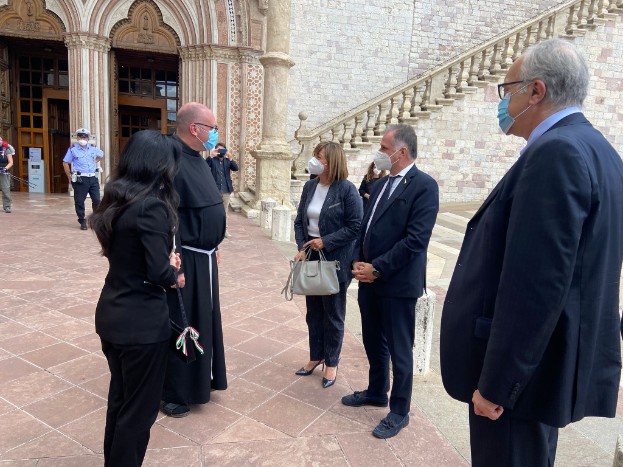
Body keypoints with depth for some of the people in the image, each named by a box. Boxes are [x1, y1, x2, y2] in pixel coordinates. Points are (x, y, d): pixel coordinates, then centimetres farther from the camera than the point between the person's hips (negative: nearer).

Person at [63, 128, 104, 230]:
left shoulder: (93, 148, 8)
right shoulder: (73, 149, -1)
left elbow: (101, 156, 30)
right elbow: (65, 163, 4)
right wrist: (70, 177, 2)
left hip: (93, 178, 3)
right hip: (80, 179, -3)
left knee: (97, 200, 2)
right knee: (79, 201, 0)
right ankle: (82, 222, 11)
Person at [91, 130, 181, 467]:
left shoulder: (117, 198, 4)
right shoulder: (152, 205, -21)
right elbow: (158, 272, -24)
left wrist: (167, 263, 1)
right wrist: (174, 275, -3)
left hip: (111, 313, 9)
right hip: (142, 321, -9)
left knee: (120, 396, 25)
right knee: (139, 407, 10)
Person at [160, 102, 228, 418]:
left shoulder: (197, 159, 10)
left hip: (204, 257, 10)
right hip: (185, 260, -10)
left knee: (203, 320, 20)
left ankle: (198, 382, 38)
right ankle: (172, 394, 24)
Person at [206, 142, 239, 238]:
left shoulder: (228, 161, 7)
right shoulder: (212, 160, 0)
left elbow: (236, 168, -9)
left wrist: (230, 157, -22)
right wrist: (211, 156, -27)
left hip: (226, 191, 2)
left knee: (224, 212, 11)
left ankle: (225, 229, 18)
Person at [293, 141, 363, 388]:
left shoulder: (347, 189, -14)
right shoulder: (310, 186, 4)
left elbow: (356, 226, -15)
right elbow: (299, 221, 9)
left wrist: (326, 241, -18)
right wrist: (302, 248, -5)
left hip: (336, 261, -5)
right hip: (311, 257, 6)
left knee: (333, 313, 9)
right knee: (313, 310, 16)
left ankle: (331, 362, 27)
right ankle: (316, 356, 35)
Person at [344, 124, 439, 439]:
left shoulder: (424, 186, -13)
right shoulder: (380, 184, 12)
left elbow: (415, 240, -20)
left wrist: (377, 269, -18)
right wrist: (357, 261, -2)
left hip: (398, 283, -7)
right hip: (369, 279, 8)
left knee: (398, 349, 7)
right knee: (373, 342, 20)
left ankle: (399, 411, 25)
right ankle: (376, 391, 41)